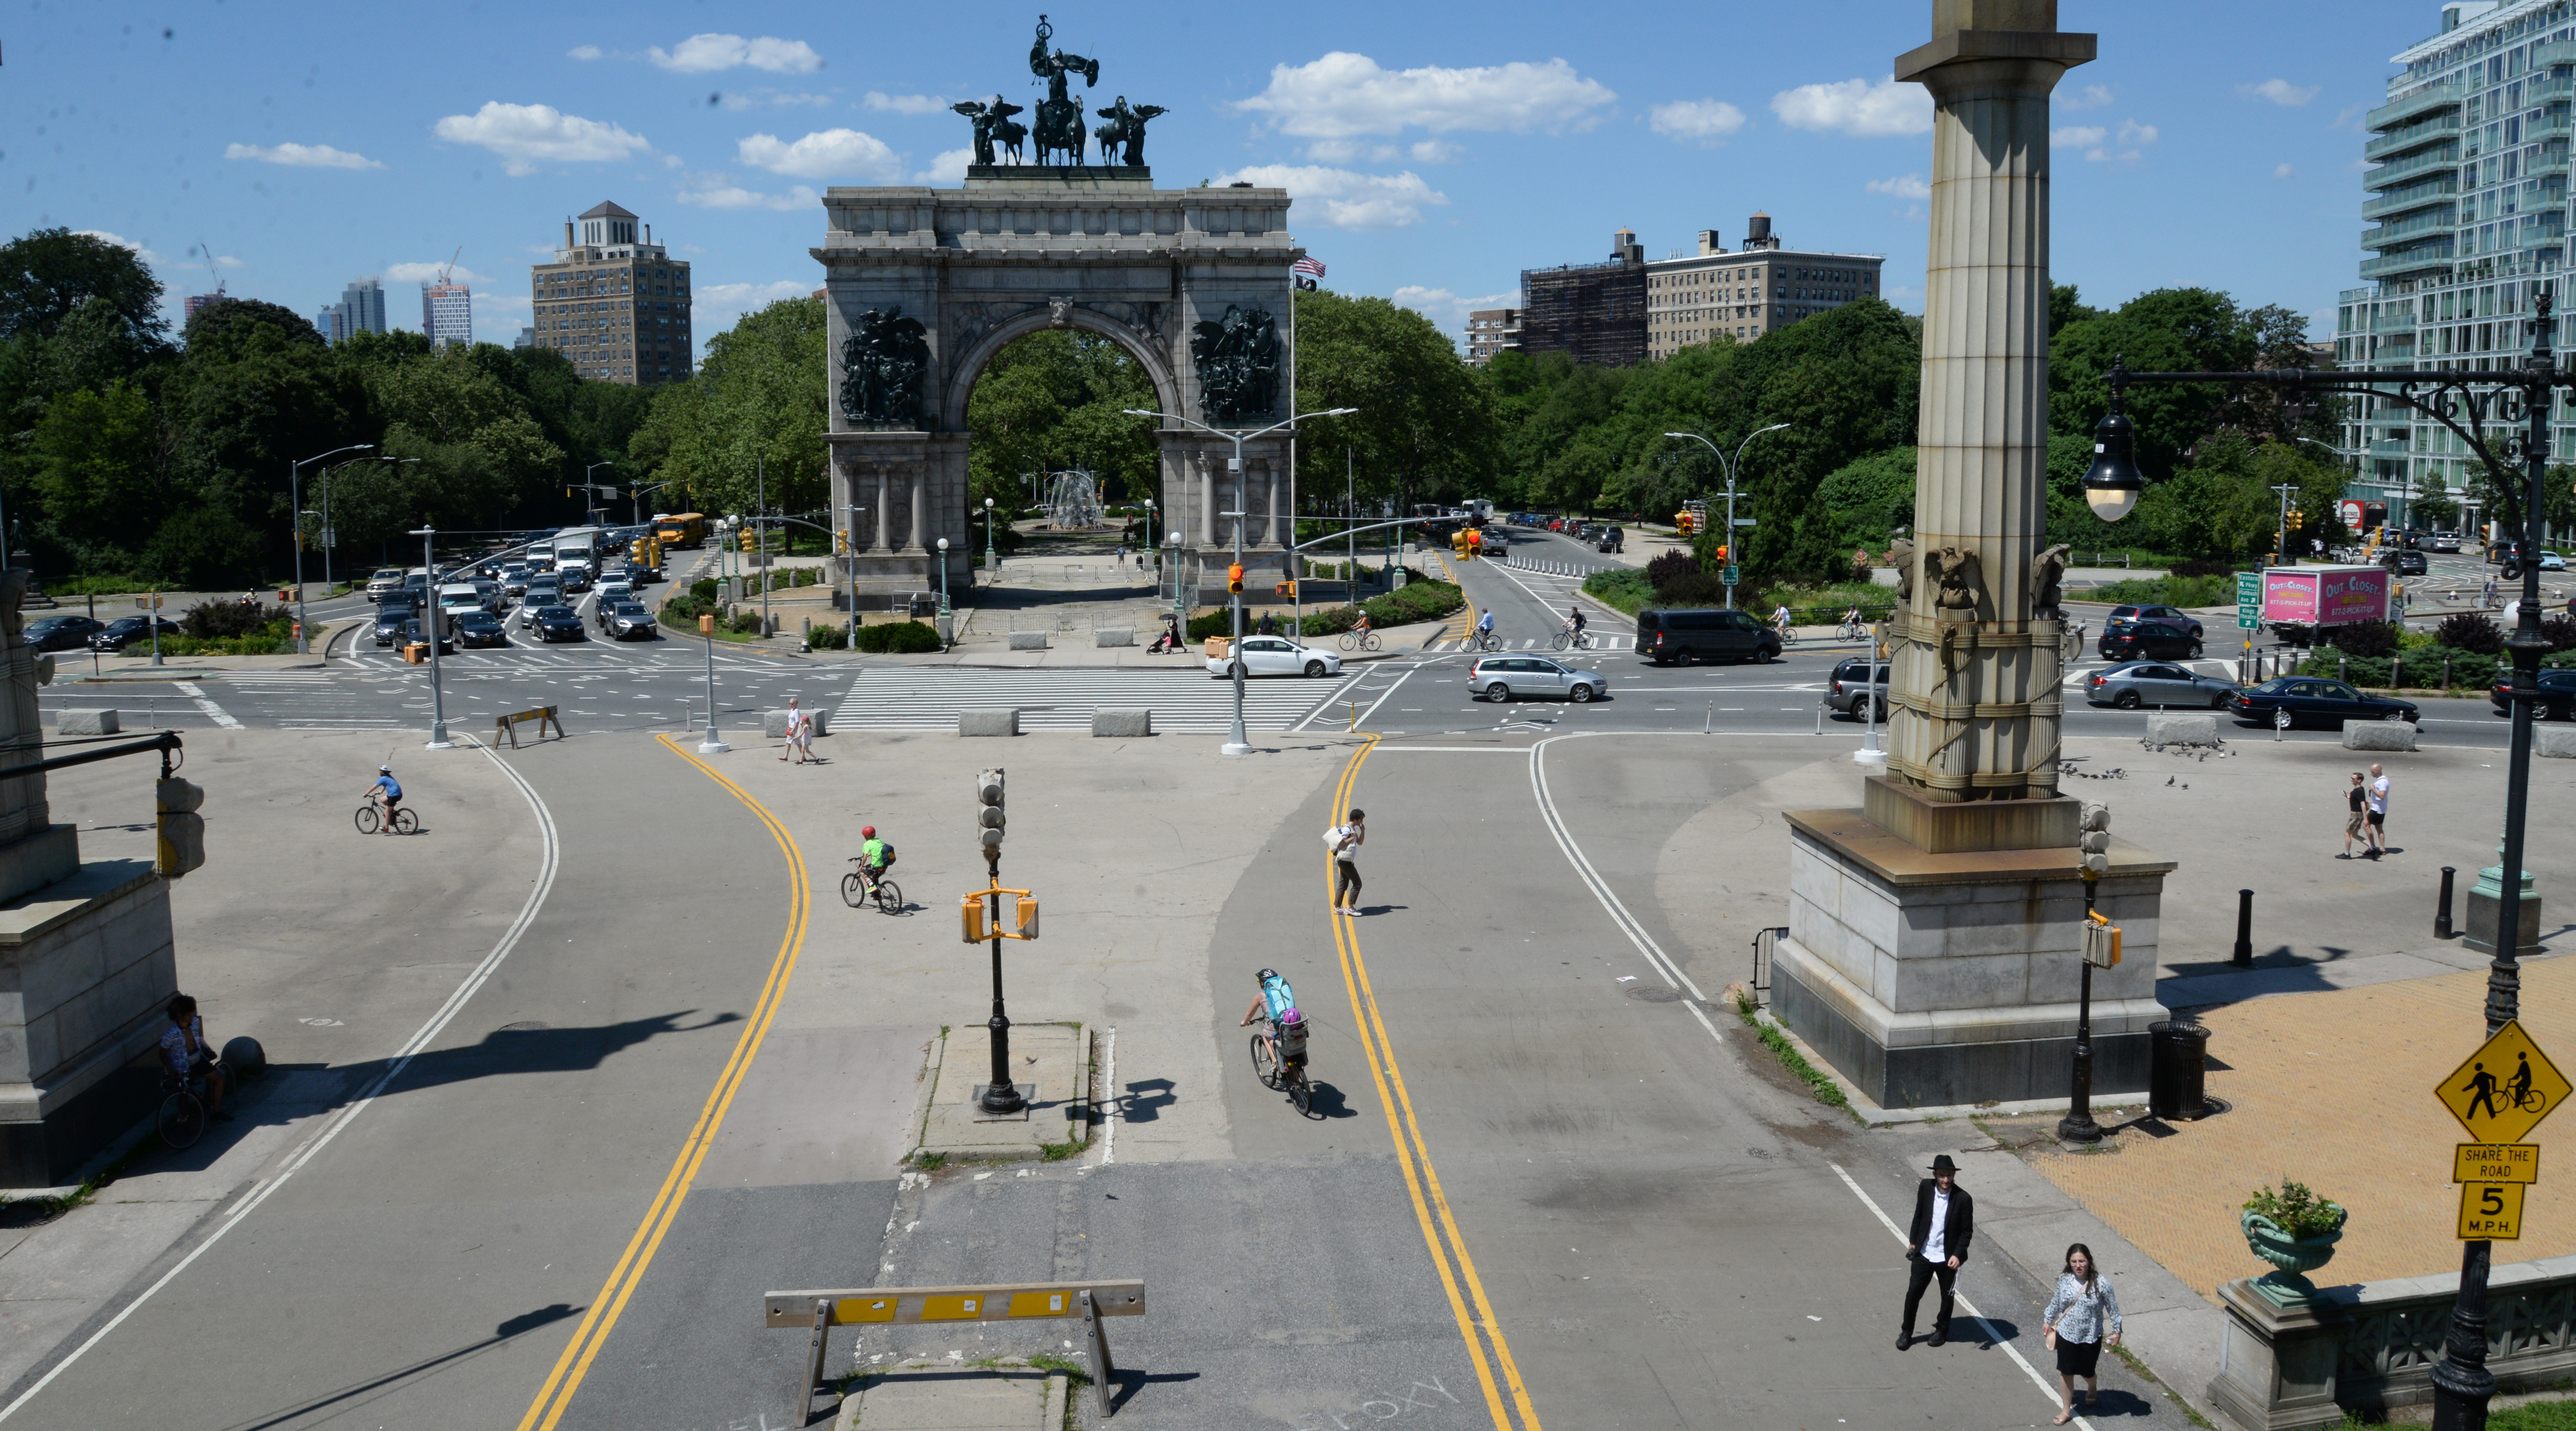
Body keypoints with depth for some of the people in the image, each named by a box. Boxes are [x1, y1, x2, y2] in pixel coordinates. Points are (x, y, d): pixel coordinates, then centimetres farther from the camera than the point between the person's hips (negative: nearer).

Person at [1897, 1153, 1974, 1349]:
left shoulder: (1963, 1199, -18)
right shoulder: (1926, 1188, -9)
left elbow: (1967, 1231, -10)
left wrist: (1958, 1255, -18)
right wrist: (1913, 1241, 12)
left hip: (1947, 1258, -2)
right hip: (1923, 1253, 2)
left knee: (1947, 1296, 17)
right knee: (1913, 1292, 7)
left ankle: (1942, 1330, 40)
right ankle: (1906, 1332, 24)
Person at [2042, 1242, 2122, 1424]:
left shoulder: (2102, 1284, -20)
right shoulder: (2064, 1280, -10)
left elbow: (2113, 1308, -7)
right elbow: (2056, 1302, 6)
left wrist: (2117, 1331, -1)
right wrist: (2047, 1320, 16)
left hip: (2091, 1338, -2)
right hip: (2066, 1334, 2)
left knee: (2086, 1371, 17)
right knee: (2066, 1372, 10)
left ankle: (2092, 1388, 54)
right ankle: (2066, 1410, 28)